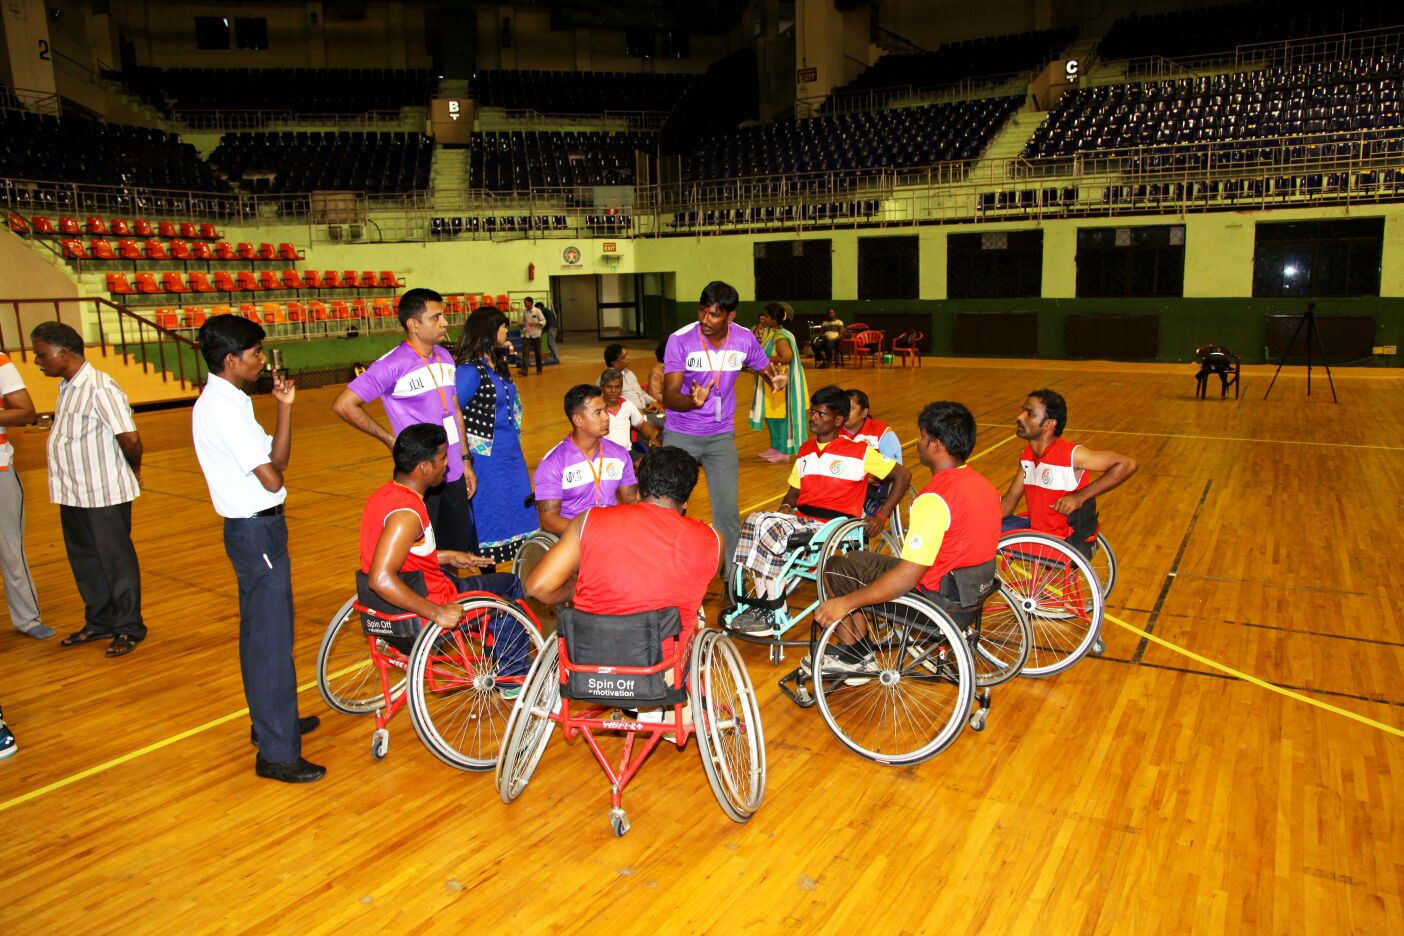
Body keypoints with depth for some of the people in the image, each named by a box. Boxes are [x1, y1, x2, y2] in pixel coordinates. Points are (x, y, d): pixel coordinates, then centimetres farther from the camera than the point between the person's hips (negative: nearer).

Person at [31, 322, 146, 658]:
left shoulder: (100, 388, -21)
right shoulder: (66, 387, 7)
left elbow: (130, 438, -24)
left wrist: (134, 470, -8)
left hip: (104, 494, -9)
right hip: (73, 493, 9)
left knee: (116, 561, 5)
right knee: (85, 562, 18)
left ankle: (129, 628, 18)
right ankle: (100, 622, 33)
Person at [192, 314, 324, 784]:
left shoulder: (226, 401, 11)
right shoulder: (223, 407, -20)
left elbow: (277, 458, 9)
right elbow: (271, 477, -22)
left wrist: (284, 407, 1)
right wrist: (273, 469, 0)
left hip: (253, 529, 11)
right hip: (257, 531, -11)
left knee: (259, 634, 22)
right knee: (272, 641, -5)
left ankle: (269, 720, 38)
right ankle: (277, 753, 3)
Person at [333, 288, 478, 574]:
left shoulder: (445, 357, 7)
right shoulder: (393, 365, -14)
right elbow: (343, 405, -13)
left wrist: (466, 461, 14)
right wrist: (390, 440, -9)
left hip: (454, 475, 7)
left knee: (457, 551, 15)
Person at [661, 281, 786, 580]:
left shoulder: (745, 339, -10)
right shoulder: (680, 340, -18)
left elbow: (766, 369, 8)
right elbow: (669, 396, -21)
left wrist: (776, 379, -17)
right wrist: (693, 400, -44)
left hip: (721, 435, 1)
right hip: (680, 435, -1)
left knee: (728, 508, -2)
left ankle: (733, 577, 14)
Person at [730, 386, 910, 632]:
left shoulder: (859, 451, 0)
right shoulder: (805, 450, 20)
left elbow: (903, 475, 2)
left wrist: (881, 516, -3)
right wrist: (786, 506, 3)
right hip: (801, 517, 6)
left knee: (771, 530, -29)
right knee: (756, 520, -25)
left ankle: (773, 612, -17)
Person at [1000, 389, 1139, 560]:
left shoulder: (1072, 455, -21)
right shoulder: (1027, 455, 1)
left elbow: (1127, 465, -25)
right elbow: (1010, 500, 8)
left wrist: (1079, 497, -28)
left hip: (1070, 544, -7)